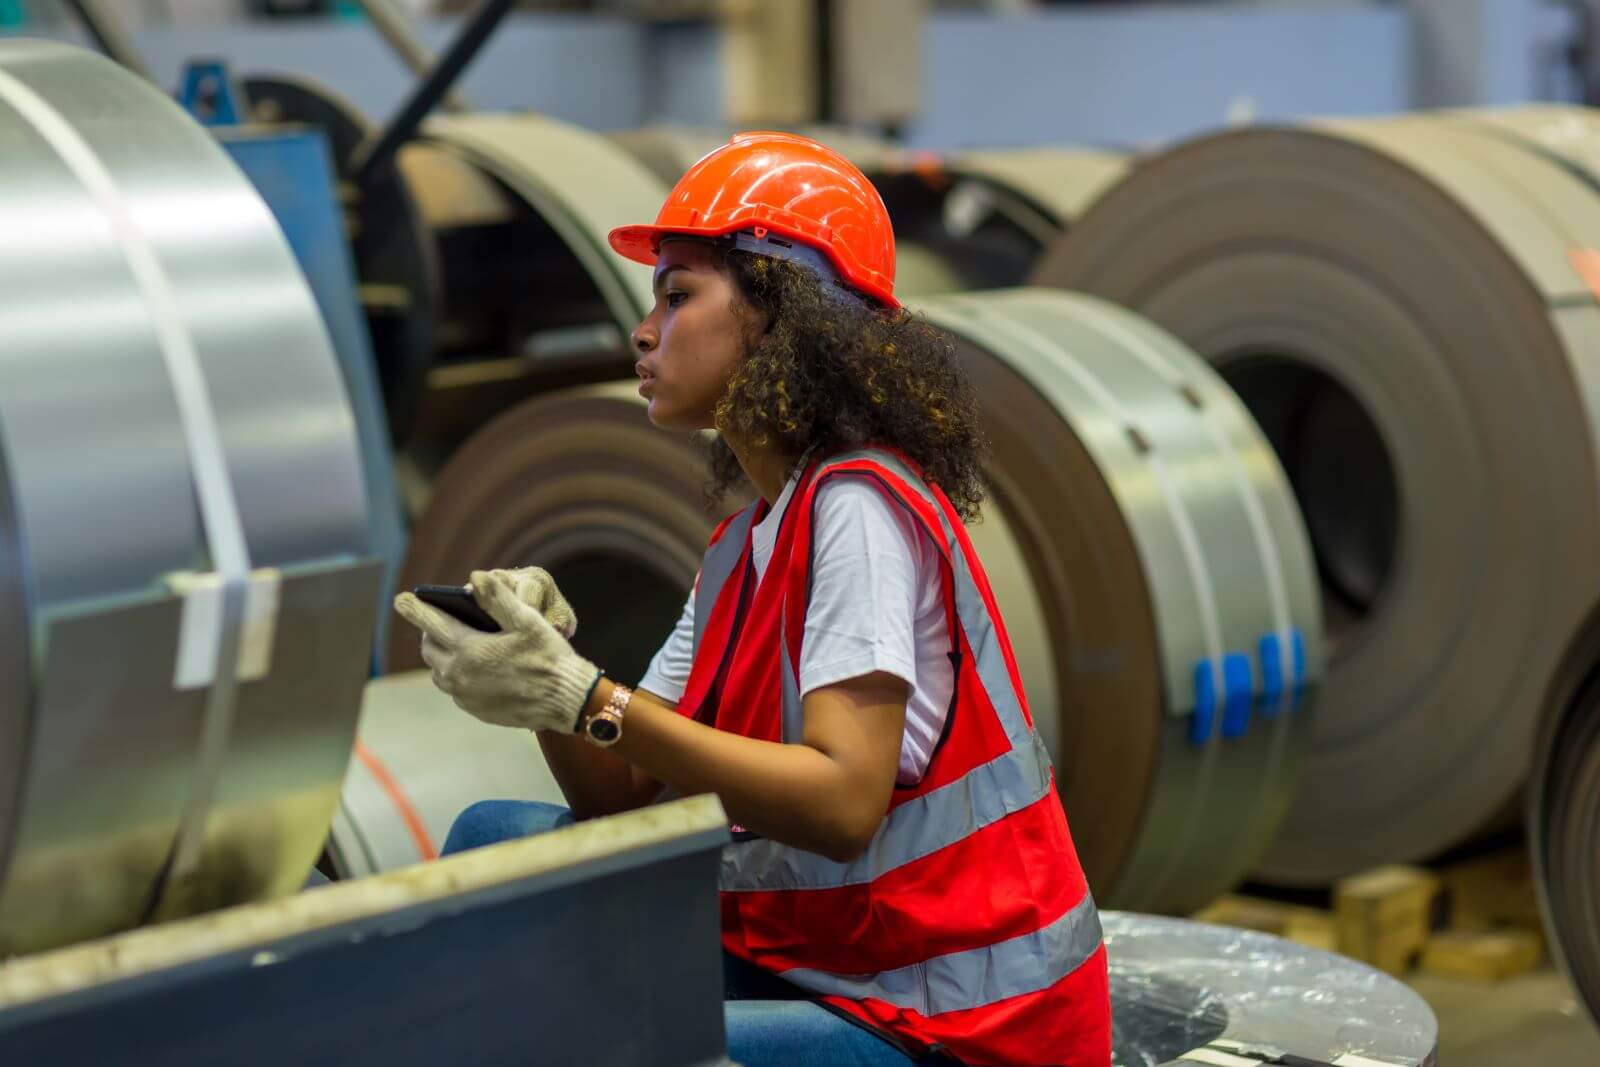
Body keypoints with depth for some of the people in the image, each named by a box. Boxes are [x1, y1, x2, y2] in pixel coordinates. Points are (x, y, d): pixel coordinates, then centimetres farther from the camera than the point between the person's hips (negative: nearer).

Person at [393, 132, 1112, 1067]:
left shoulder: (860, 507, -16)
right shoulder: (747, 544, 13)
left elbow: (841, 801, -26)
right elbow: (619, 793, 8)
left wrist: (584, 697, -28)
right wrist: (548, 659, -12)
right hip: (810, 963, 9)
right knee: (495, 841, 7)